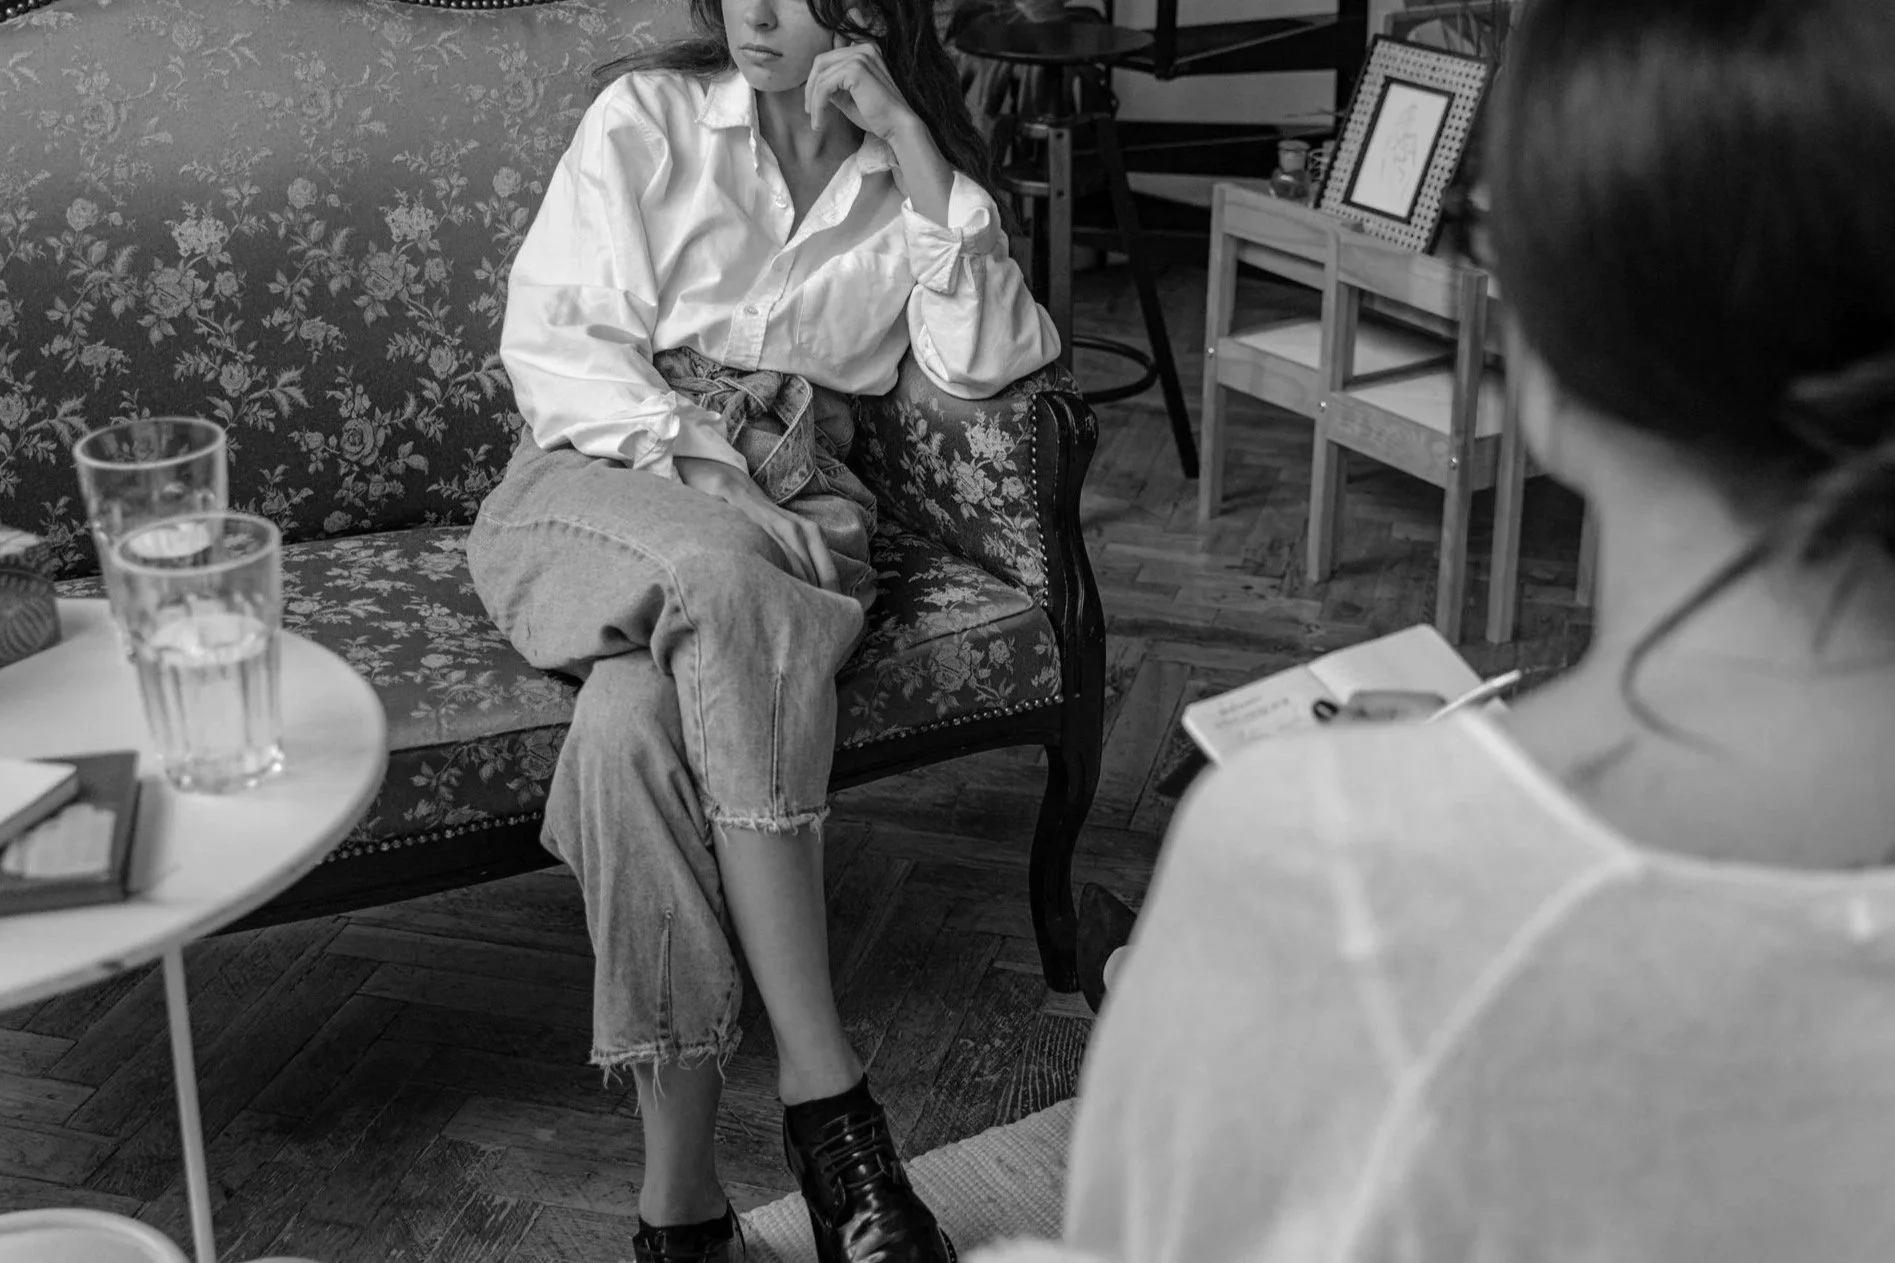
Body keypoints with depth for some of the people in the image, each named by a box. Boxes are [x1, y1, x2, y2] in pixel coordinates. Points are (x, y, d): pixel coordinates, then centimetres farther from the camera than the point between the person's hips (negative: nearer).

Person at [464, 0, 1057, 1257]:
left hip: (788, 508, 1)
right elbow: (552, 338, -2)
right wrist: (700, 472, -16)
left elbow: (987, 361, -5)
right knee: (717, 581, -39)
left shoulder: (915, 172, 11)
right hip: (602, 478, -1)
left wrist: (912, 151, -10)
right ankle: (825, 1089, -38)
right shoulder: (648, 117, 6)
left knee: (635, 719, -34)